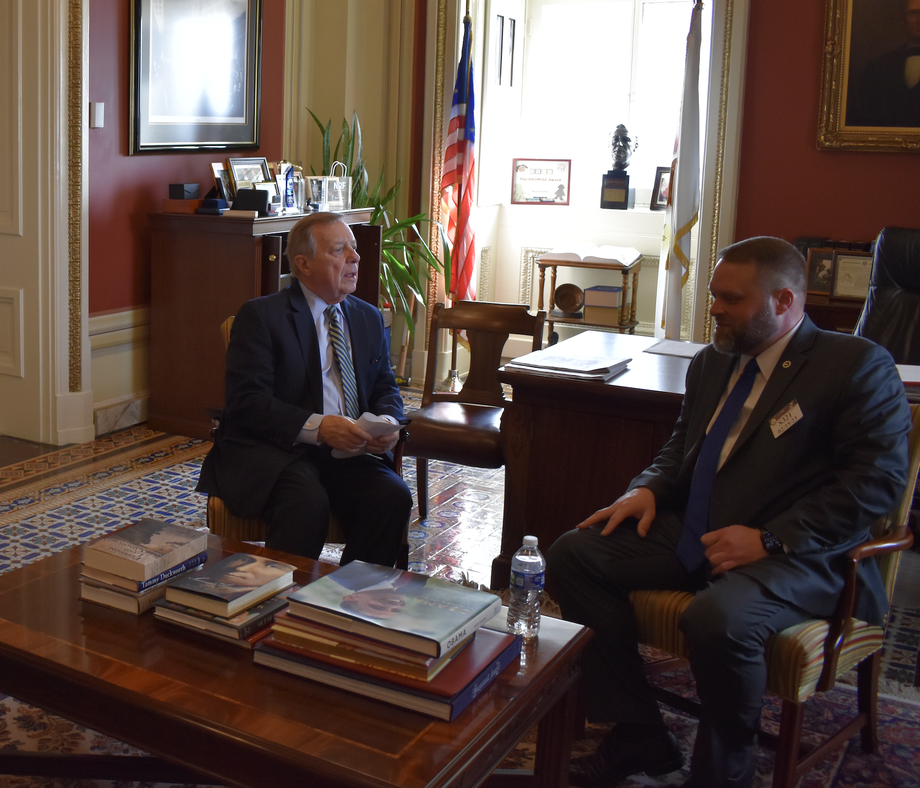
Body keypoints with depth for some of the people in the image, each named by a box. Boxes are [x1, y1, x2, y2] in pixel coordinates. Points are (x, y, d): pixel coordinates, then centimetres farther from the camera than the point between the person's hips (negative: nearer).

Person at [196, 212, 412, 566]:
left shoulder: (369, 318, 18)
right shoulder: (260, 315, -1)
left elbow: (386, 389, 21)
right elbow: (246, 403, -10)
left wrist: (388, 423, -4)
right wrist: (317, 427, -23)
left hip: (347, 453, 5)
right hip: (272, 452, -5)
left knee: (393, 496, -23)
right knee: (307, 500, -35)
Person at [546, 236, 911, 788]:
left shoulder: (859, 364, -7)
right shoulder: (712, 362, 15)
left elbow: (879, 478, -14)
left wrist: (770, 539, -20)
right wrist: (648, 489, 3)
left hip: (796, 552, -7)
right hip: (693, 533, 7)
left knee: (719, 619, -37)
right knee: (572, 555, -8)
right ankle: (640, 736, 2)